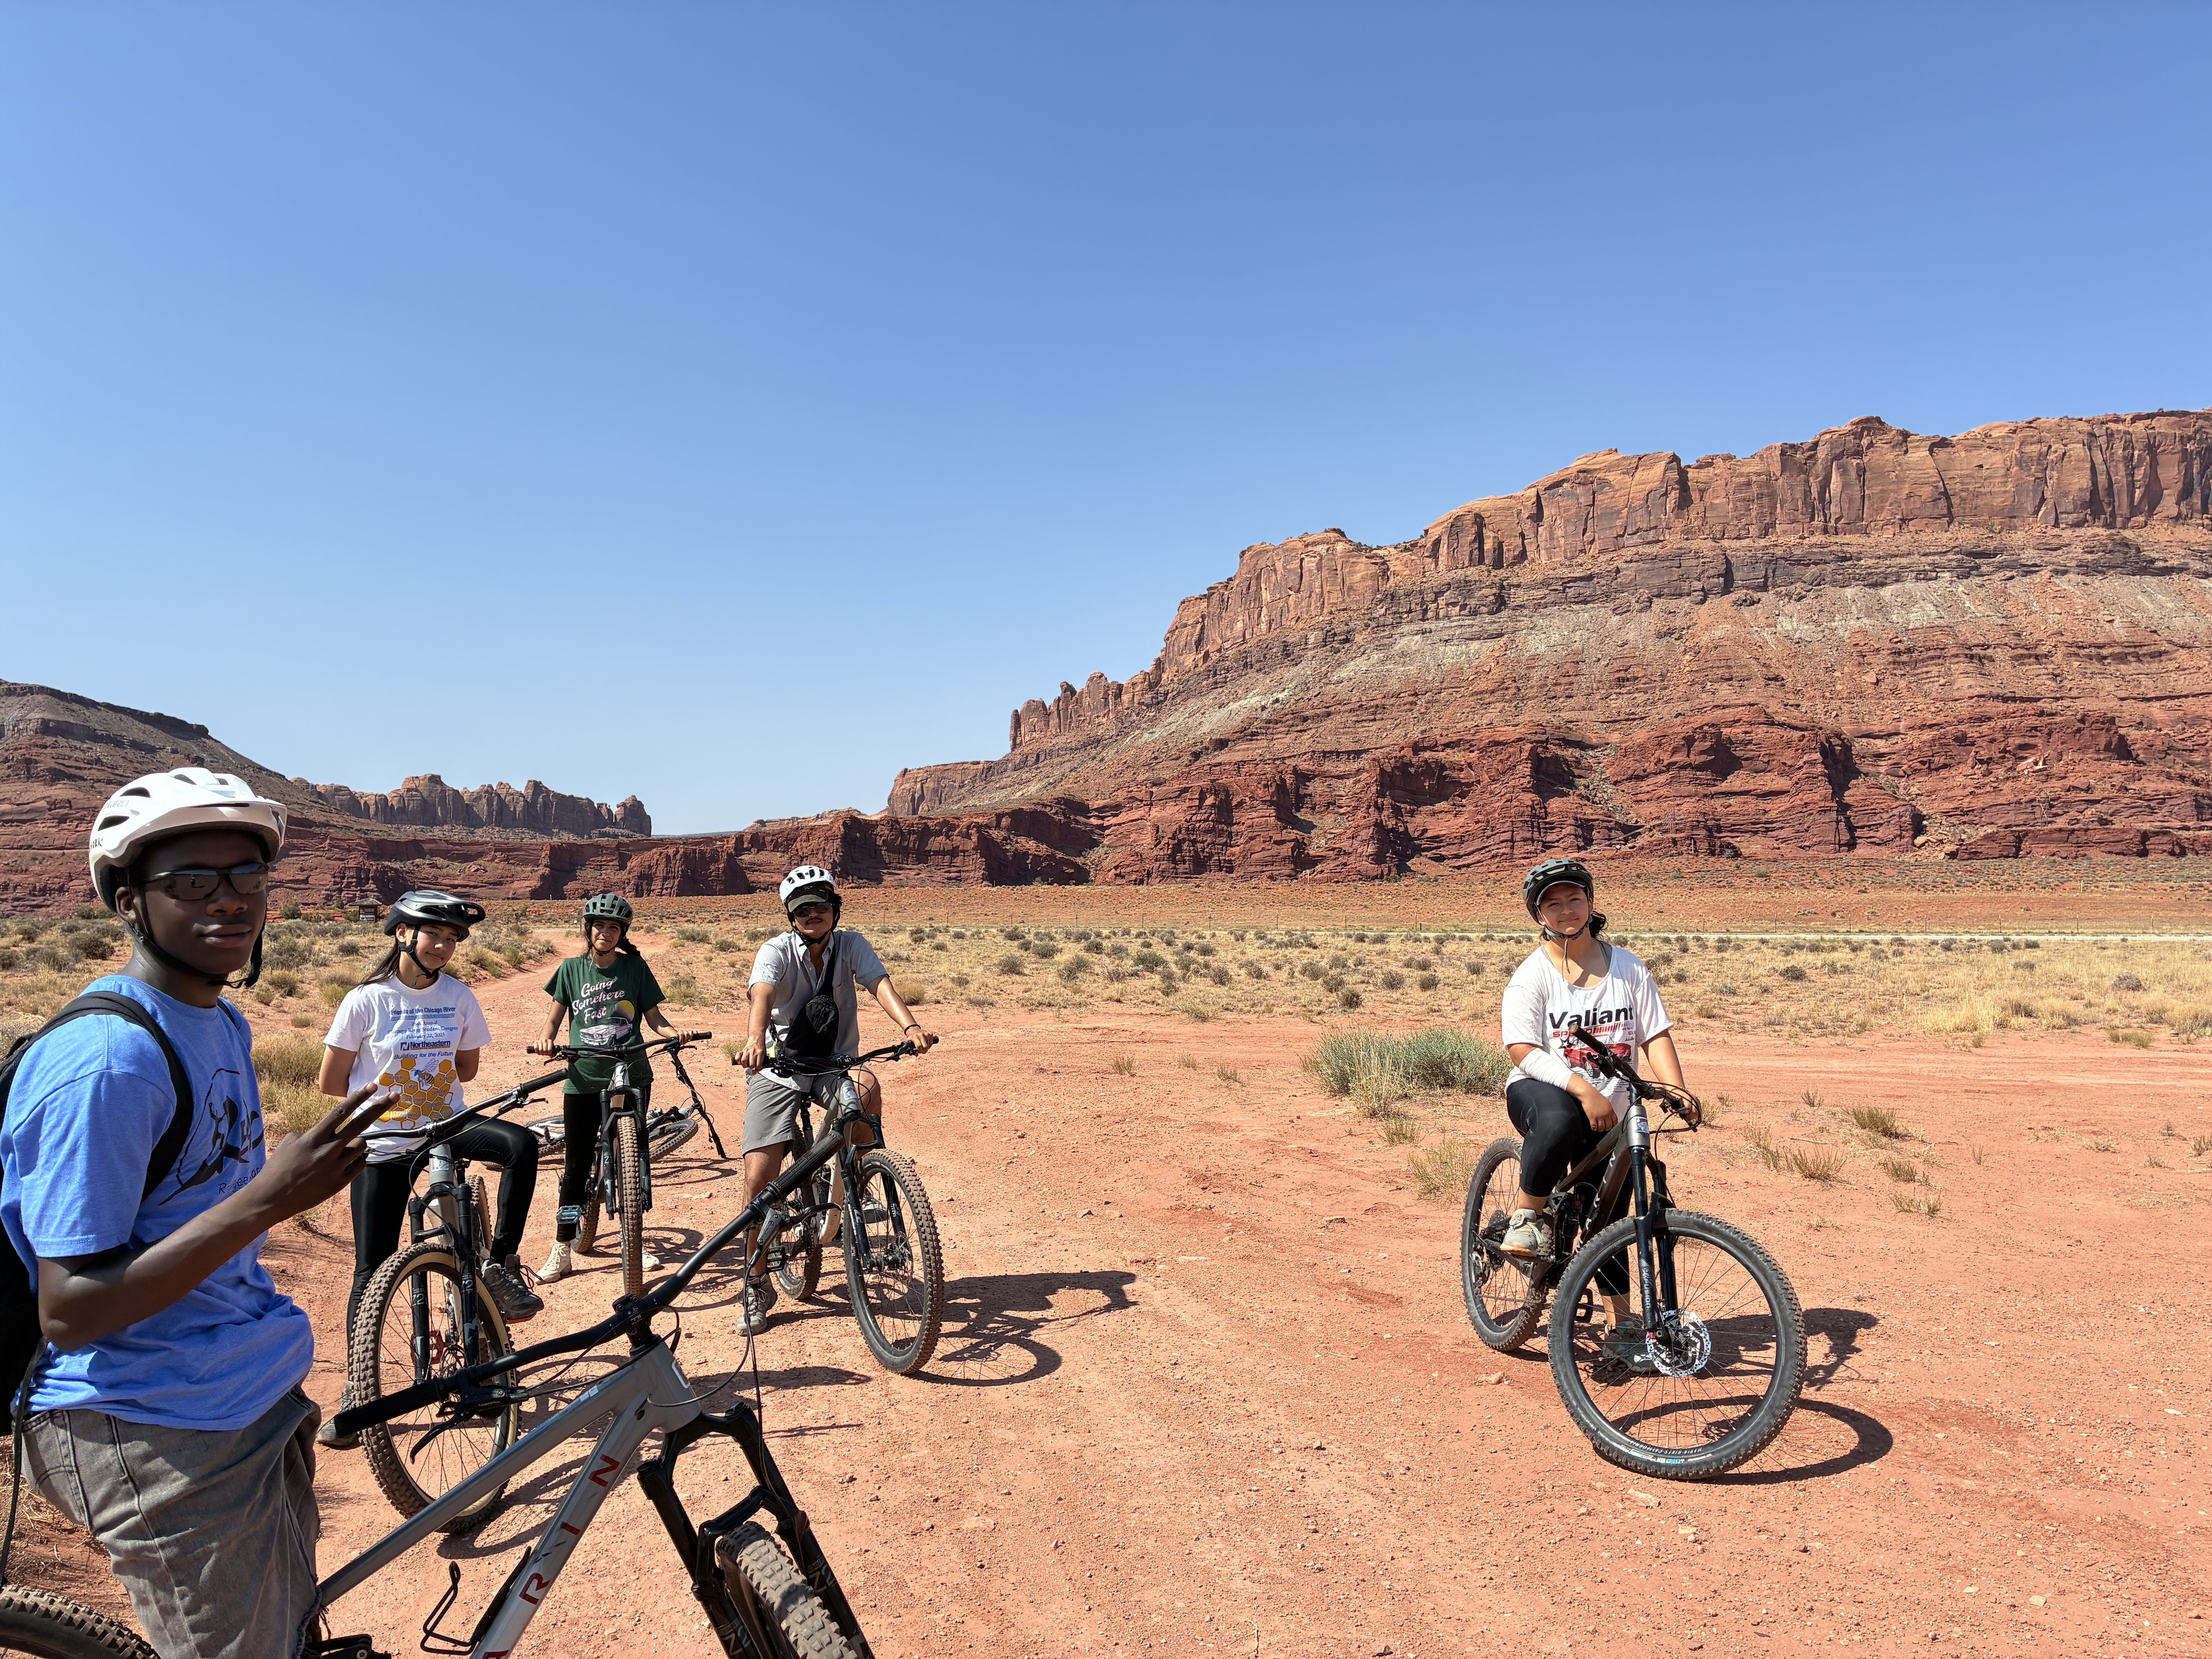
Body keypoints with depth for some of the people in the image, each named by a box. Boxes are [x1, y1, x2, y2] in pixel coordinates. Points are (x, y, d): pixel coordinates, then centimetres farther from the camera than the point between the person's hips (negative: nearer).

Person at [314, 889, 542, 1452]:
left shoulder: (459, 997, -2)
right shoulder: (366, 1000, -10)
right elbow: (331, 1082, -2)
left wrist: (421, 1083, 5)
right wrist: (387, 1091, 4)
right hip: (383, 1146, -2)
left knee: (521, 1144, -29)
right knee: (372, 1272, 3)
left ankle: (501, 1265, -12)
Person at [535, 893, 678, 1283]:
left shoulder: (635, 967, 2)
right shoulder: (572, 969, 4)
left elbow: (654, 1017, 5)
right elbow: (555, 1018, 8)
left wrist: (675, 1032, -15)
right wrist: (546, 1040, -12)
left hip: (632, 1077, 0)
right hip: (584, 1079, 0)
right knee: (576, 1165, 3)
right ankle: (563, 1251, 12)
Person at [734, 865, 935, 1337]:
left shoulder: (851, 946, -5)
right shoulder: (777, 951, -11)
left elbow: (880, 983, -23)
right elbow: (761, 992, -32)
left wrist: (911, 1026, -43)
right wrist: (755, 1038, -54)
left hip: (835, 1066, 1)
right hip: (779, 1069, -1)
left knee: (868, 1087, -34)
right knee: (759, 1176, -11)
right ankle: (758, 1285, 9)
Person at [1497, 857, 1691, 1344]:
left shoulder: (1627, 966, 3)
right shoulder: (1531, 975, -9)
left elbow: (1656, 1036, 0)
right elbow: (1524, 1051, -19)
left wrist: (1678, 1093, -16)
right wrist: (1582, 1088, -32)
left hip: (1611, 1112, 4)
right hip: (1540, 1092, -4)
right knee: (1559, 1121, -40)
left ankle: (1620, 1321, 27)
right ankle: (1528, 1214, -18)